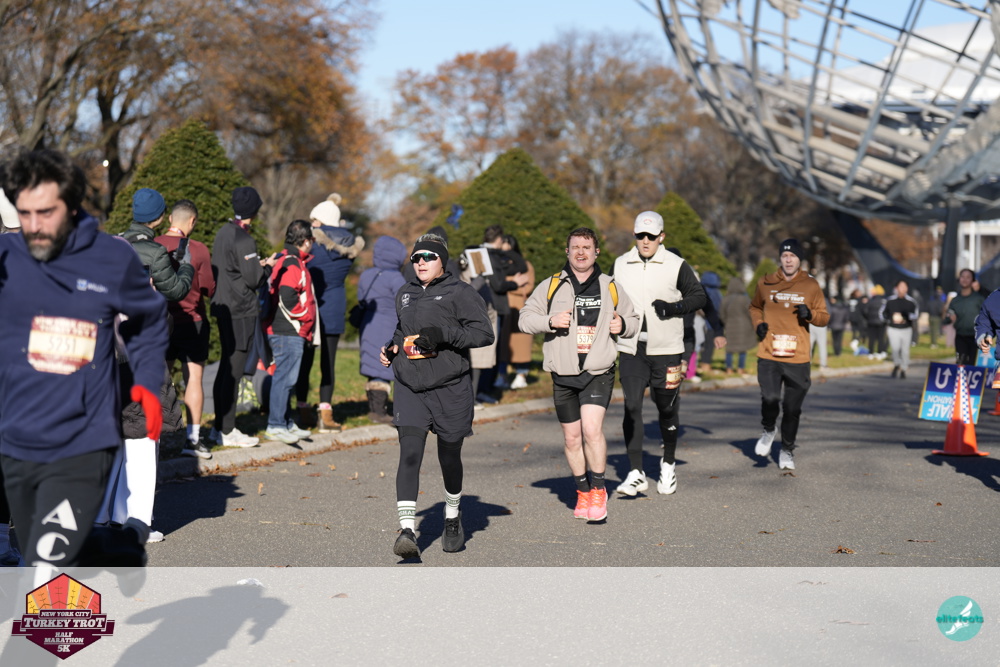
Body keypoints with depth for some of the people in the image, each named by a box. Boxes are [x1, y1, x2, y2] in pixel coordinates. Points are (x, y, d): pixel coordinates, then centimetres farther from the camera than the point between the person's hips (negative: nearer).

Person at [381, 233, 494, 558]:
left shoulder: (460, 293, -4)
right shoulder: (405, 294, 14)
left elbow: (485, 332, -13)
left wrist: (443, 334, -22)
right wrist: (391, 348, 11)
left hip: (450, 387, -3)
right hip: (409, 387, 3)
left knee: (449, 458, 11)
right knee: (409, 454, -13)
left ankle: (453, 519, 37)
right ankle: (407, 530, -18)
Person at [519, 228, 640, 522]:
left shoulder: (610, 287, 8)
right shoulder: (550, 286, 5)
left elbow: (634, 319, 19)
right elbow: (525, 318, 4)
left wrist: (623, 325, -4)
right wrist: (550, 321, -15)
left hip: (598, 373, -1)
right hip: (563, 376, 2)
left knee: (592, 429, -19)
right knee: (572, 438, 8)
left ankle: (598, 489, -2)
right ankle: (582, 492, 27)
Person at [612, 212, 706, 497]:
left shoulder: (676, 265, -3)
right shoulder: (620, 265, 8)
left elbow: (700, 295, 1)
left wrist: (676, 307, -16)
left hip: (666, 350, -2)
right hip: (630, 350, 2)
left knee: (667, 408, 8)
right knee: (632, 407, -7)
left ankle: (668, 465, 29)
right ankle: (636, 472, -5)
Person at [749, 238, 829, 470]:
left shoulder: (811, 286, 5)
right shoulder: (766, 283, 6)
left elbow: (824, 318, 9)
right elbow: (755, 307, 24)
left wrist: (810, 314, -12)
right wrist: (758, 324, 4)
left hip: (798, 357, 0)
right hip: (768, 355, 0)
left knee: (792, 408, 6)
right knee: (769, 398, -16)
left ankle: (787, 450, 25)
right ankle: (769, 429, 17)